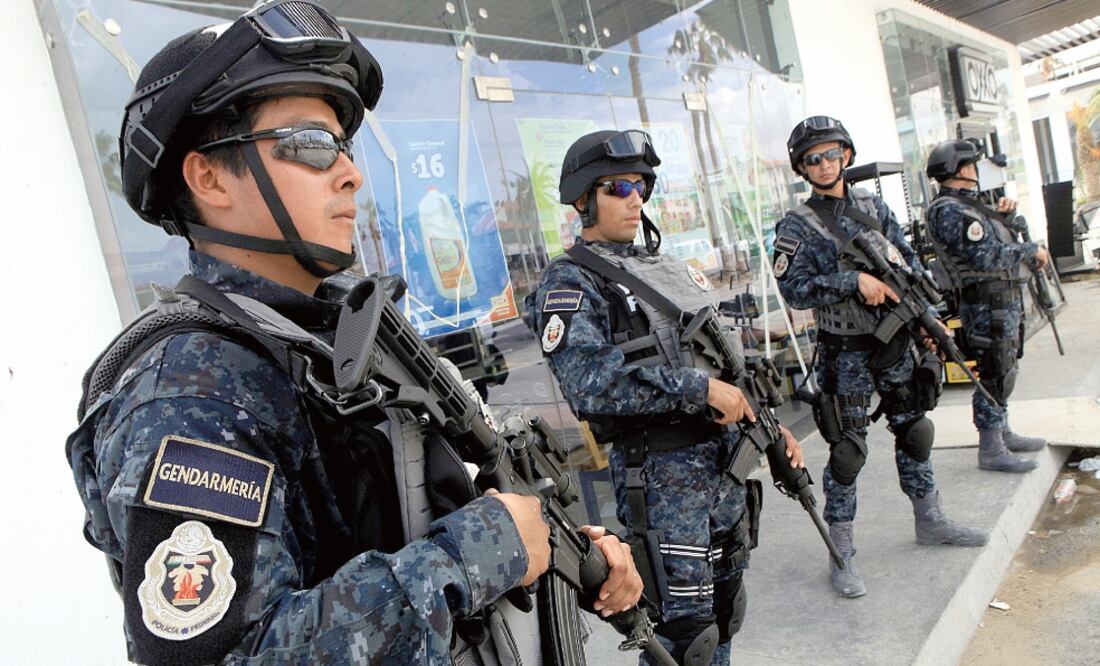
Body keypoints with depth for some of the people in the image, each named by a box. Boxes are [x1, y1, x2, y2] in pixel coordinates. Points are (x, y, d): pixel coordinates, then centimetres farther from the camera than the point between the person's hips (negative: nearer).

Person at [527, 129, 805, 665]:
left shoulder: (669, 268, 16)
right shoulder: (570, 281, -9)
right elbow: (589, 383, -25)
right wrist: (700, 387, -24)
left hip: (726, 462, 8)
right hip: (661, 474, -8)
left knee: (724, 615, 20)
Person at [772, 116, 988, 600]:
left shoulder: (874, 206, 8)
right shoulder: (797, 227, -8)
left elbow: (911, 262, 12)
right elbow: (793, 289, -19)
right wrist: (854, 279, -26)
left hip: (897, 342, 6)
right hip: (846, 354, -6)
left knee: (913, 430, 17)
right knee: (848, 450, -3)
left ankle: (930, 521, 36)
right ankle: (841, 553, 8)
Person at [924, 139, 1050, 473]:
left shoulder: (964, 204, 15)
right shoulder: (949, 210, -18)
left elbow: (995, 241, 24)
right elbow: (985, 256, -25)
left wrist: (1005, 215, 7)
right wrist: (1032, 251, -13)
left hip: (1005, 300, 10)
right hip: (988, 304, -10)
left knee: (1001, 373, 19)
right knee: (995, 375, -5)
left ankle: (1003, 434, 31)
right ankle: (991, 450, 2)